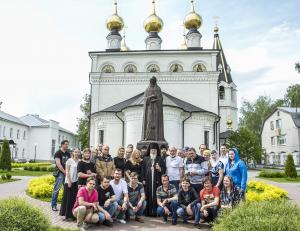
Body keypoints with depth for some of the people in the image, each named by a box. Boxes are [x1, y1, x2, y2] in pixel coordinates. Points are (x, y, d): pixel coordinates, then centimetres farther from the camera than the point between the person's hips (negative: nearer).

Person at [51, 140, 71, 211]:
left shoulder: (68, 154, 14)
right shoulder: (58, 153, -4)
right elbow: (58, 164, -12)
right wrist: (64, 171, -13)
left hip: (66, 173, 6)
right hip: (60, 173, -6)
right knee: (56, 189, -4)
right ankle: (54, 205, 4)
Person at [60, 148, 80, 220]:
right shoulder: (69, 160, -4)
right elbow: (67, 171, -5)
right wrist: (69, 181, -12)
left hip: (76, 182, 4)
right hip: (69, 181, -4)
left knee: (74, 198, 8)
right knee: (68, 198, 2)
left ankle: (73, 214, 19)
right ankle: (67, 215, 11)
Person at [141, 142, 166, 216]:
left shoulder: (160, 159, 9)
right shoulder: (146, 159, 11)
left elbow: (164, 169, 7)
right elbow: (143, 169, 8)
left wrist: (159, 169, -14)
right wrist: (143, 179, 2)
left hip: (157, 180, -1)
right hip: (148, 181, 1)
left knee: (156, 196, -5)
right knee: (148, 195, -1)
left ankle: (156, 211, 2)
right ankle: (148, 212, 6)